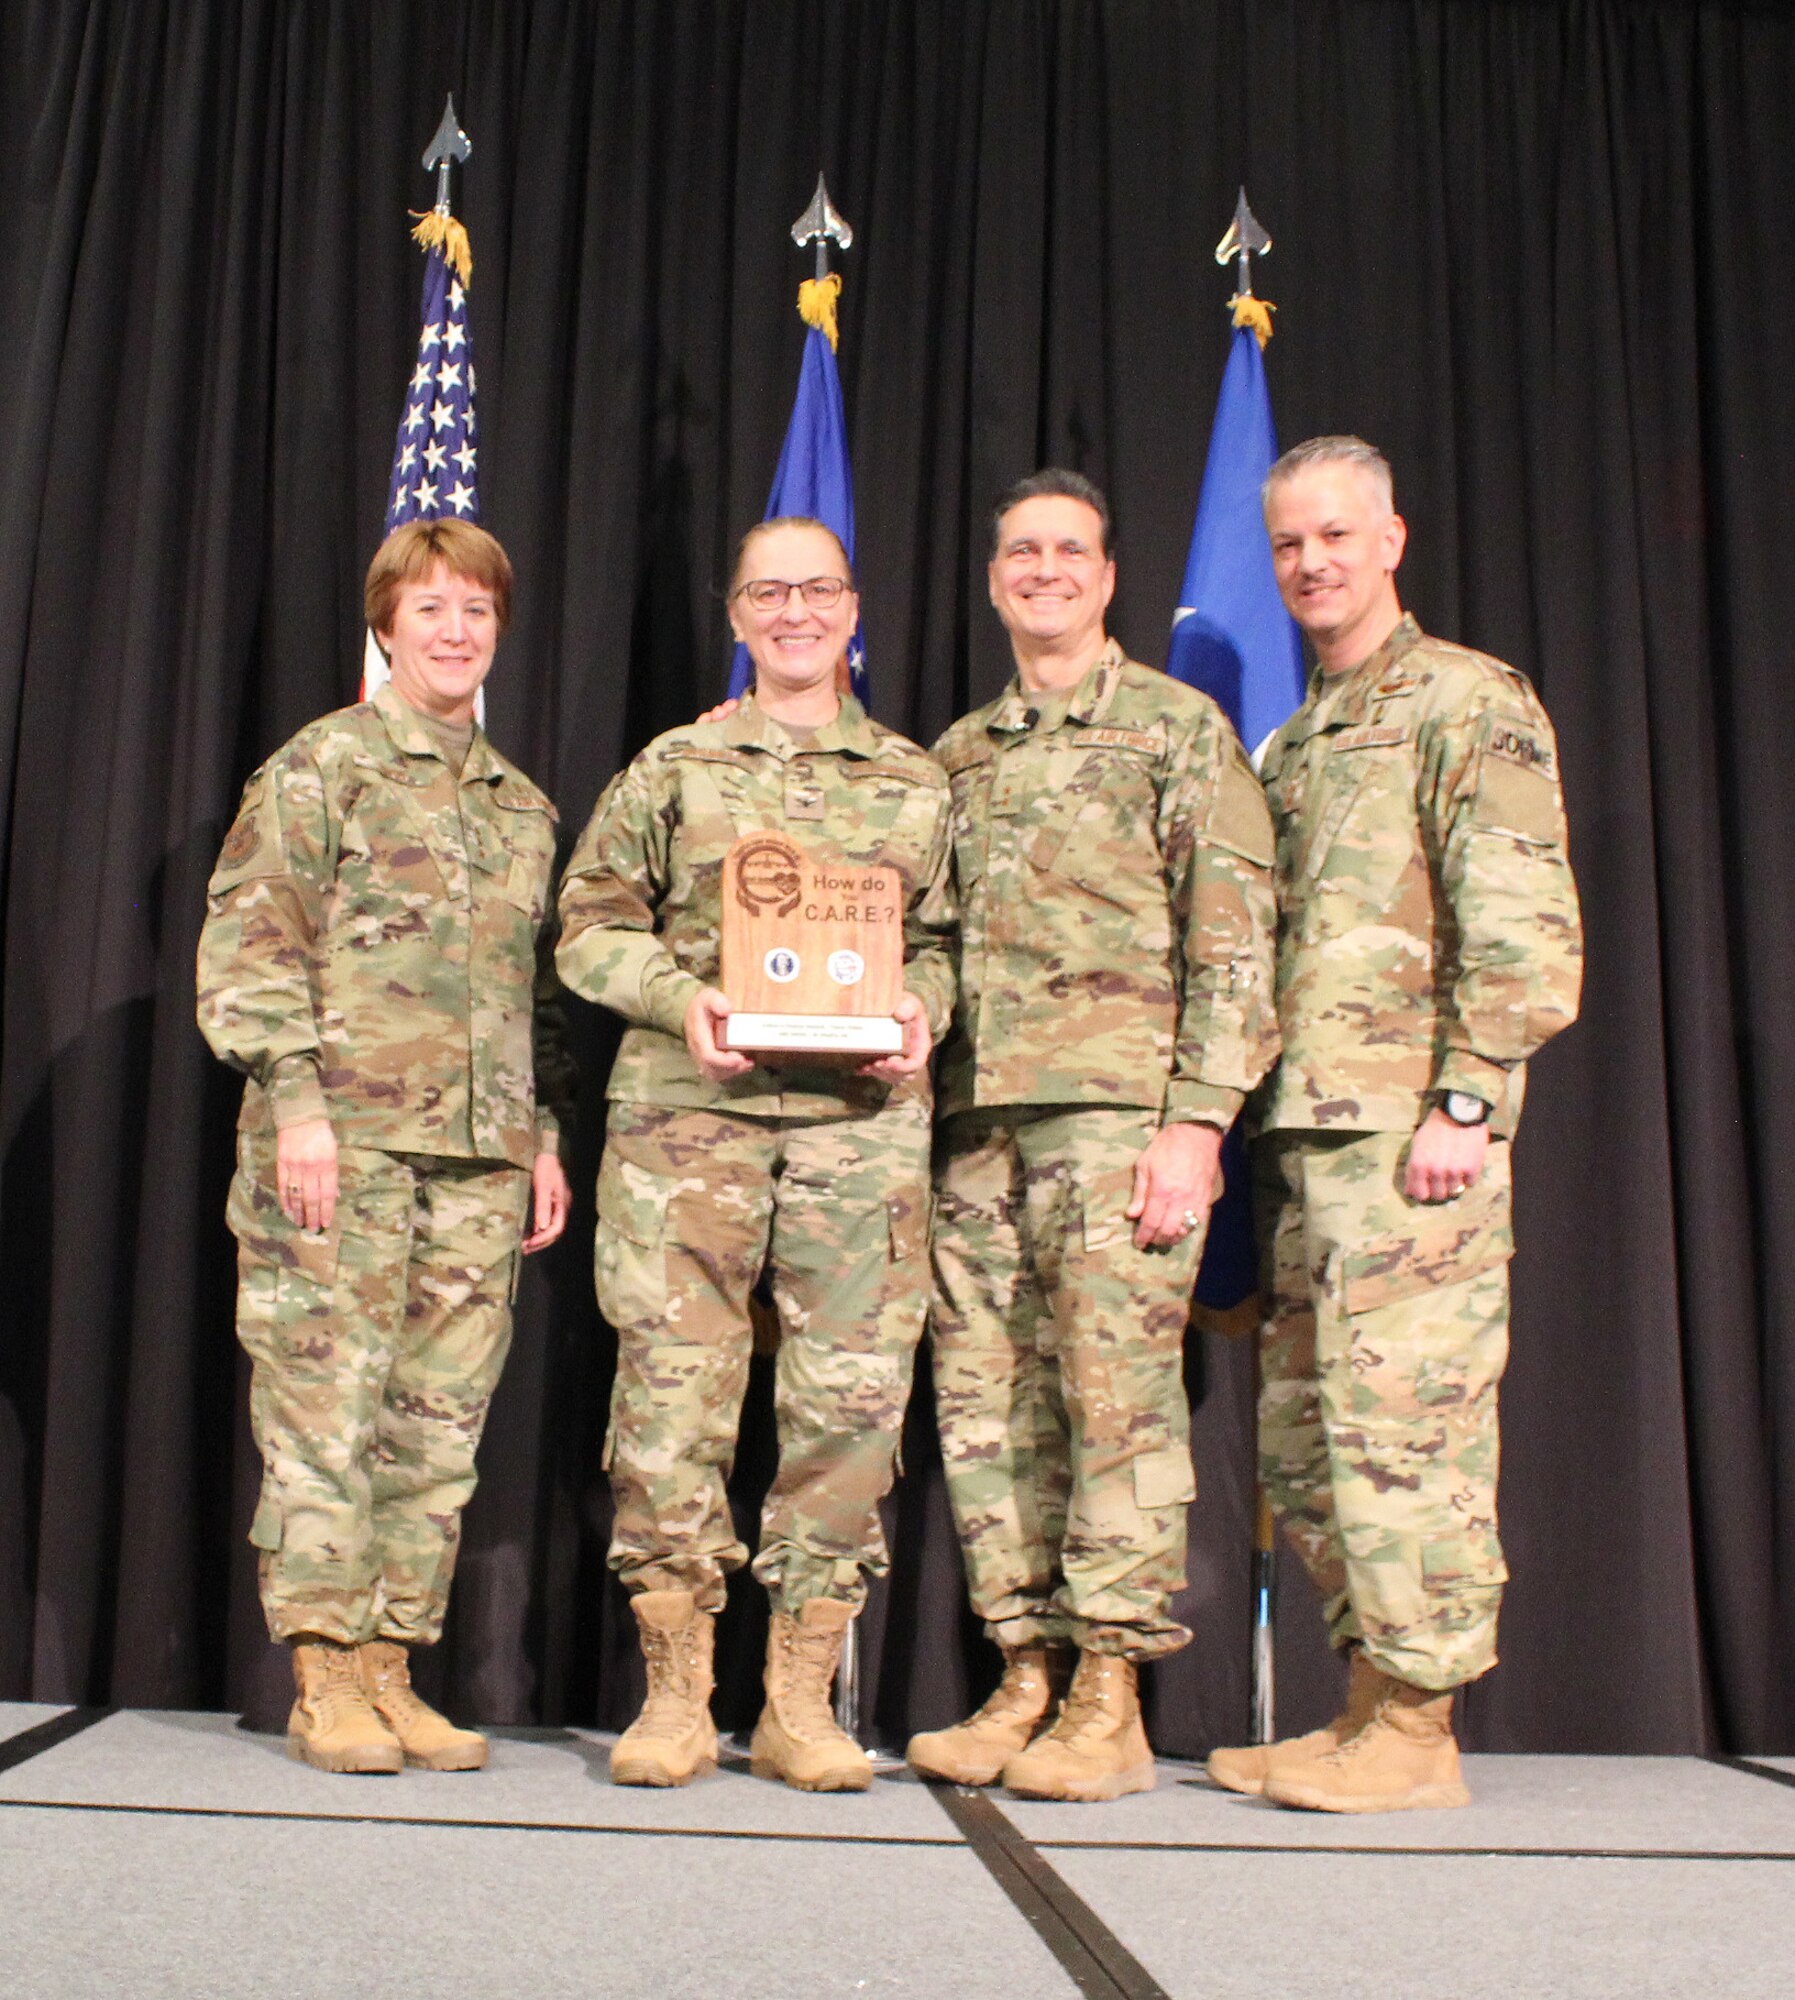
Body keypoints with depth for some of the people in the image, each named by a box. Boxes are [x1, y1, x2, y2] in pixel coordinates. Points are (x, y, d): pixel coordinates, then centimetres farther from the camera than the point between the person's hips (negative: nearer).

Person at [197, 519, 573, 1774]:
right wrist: (296, 1102, -13)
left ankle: (389, 1669, 13)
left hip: (483, 1154, 5)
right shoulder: (321, 766, 3)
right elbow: (249, 944, -4)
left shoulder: (525, 805, 19)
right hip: (346, 1140, -5)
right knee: (327, 1407, -3)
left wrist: (547, 1133, 13)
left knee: (440, 1421, 4)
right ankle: (325, 1680, 6)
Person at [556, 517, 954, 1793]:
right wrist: (681, 995, -7)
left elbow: (946, 935, 16)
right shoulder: (675, 767, 13)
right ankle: (677, 1695, 10)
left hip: (862, 1115, 1)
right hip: (687, 1108, -1)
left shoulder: (918, 781, 16)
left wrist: (921, 1007, -5)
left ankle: (802, 1702, 10)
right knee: (674, 1388, -3)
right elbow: (591, 925, 10)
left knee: (851, 1395, -2)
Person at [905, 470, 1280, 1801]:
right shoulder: (959, 754, 21)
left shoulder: (1179, 728, 5)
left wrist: (1198, 1121, -12)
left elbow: (1233, 939, -3)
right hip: (979, 1113, 6)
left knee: (1118, 1387, -7)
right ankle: (1027, 1676, 13)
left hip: (1118, 1104, -5)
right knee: (986, 1399, 4)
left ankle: (1110, 1701, 1)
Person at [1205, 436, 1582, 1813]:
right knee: (1304, 1427, 10)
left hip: (1408, 1122, -8)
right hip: (1305, 1127, 8)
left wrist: (1466, 1101, -18)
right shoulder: (1289, 747, 23)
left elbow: (1524, 924, -10)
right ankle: (1368, 1704, 20)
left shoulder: (1471, 701, -1)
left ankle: (1417, 1730, 3)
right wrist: (1256, 1112, 13)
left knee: (1404, 1416, -7)